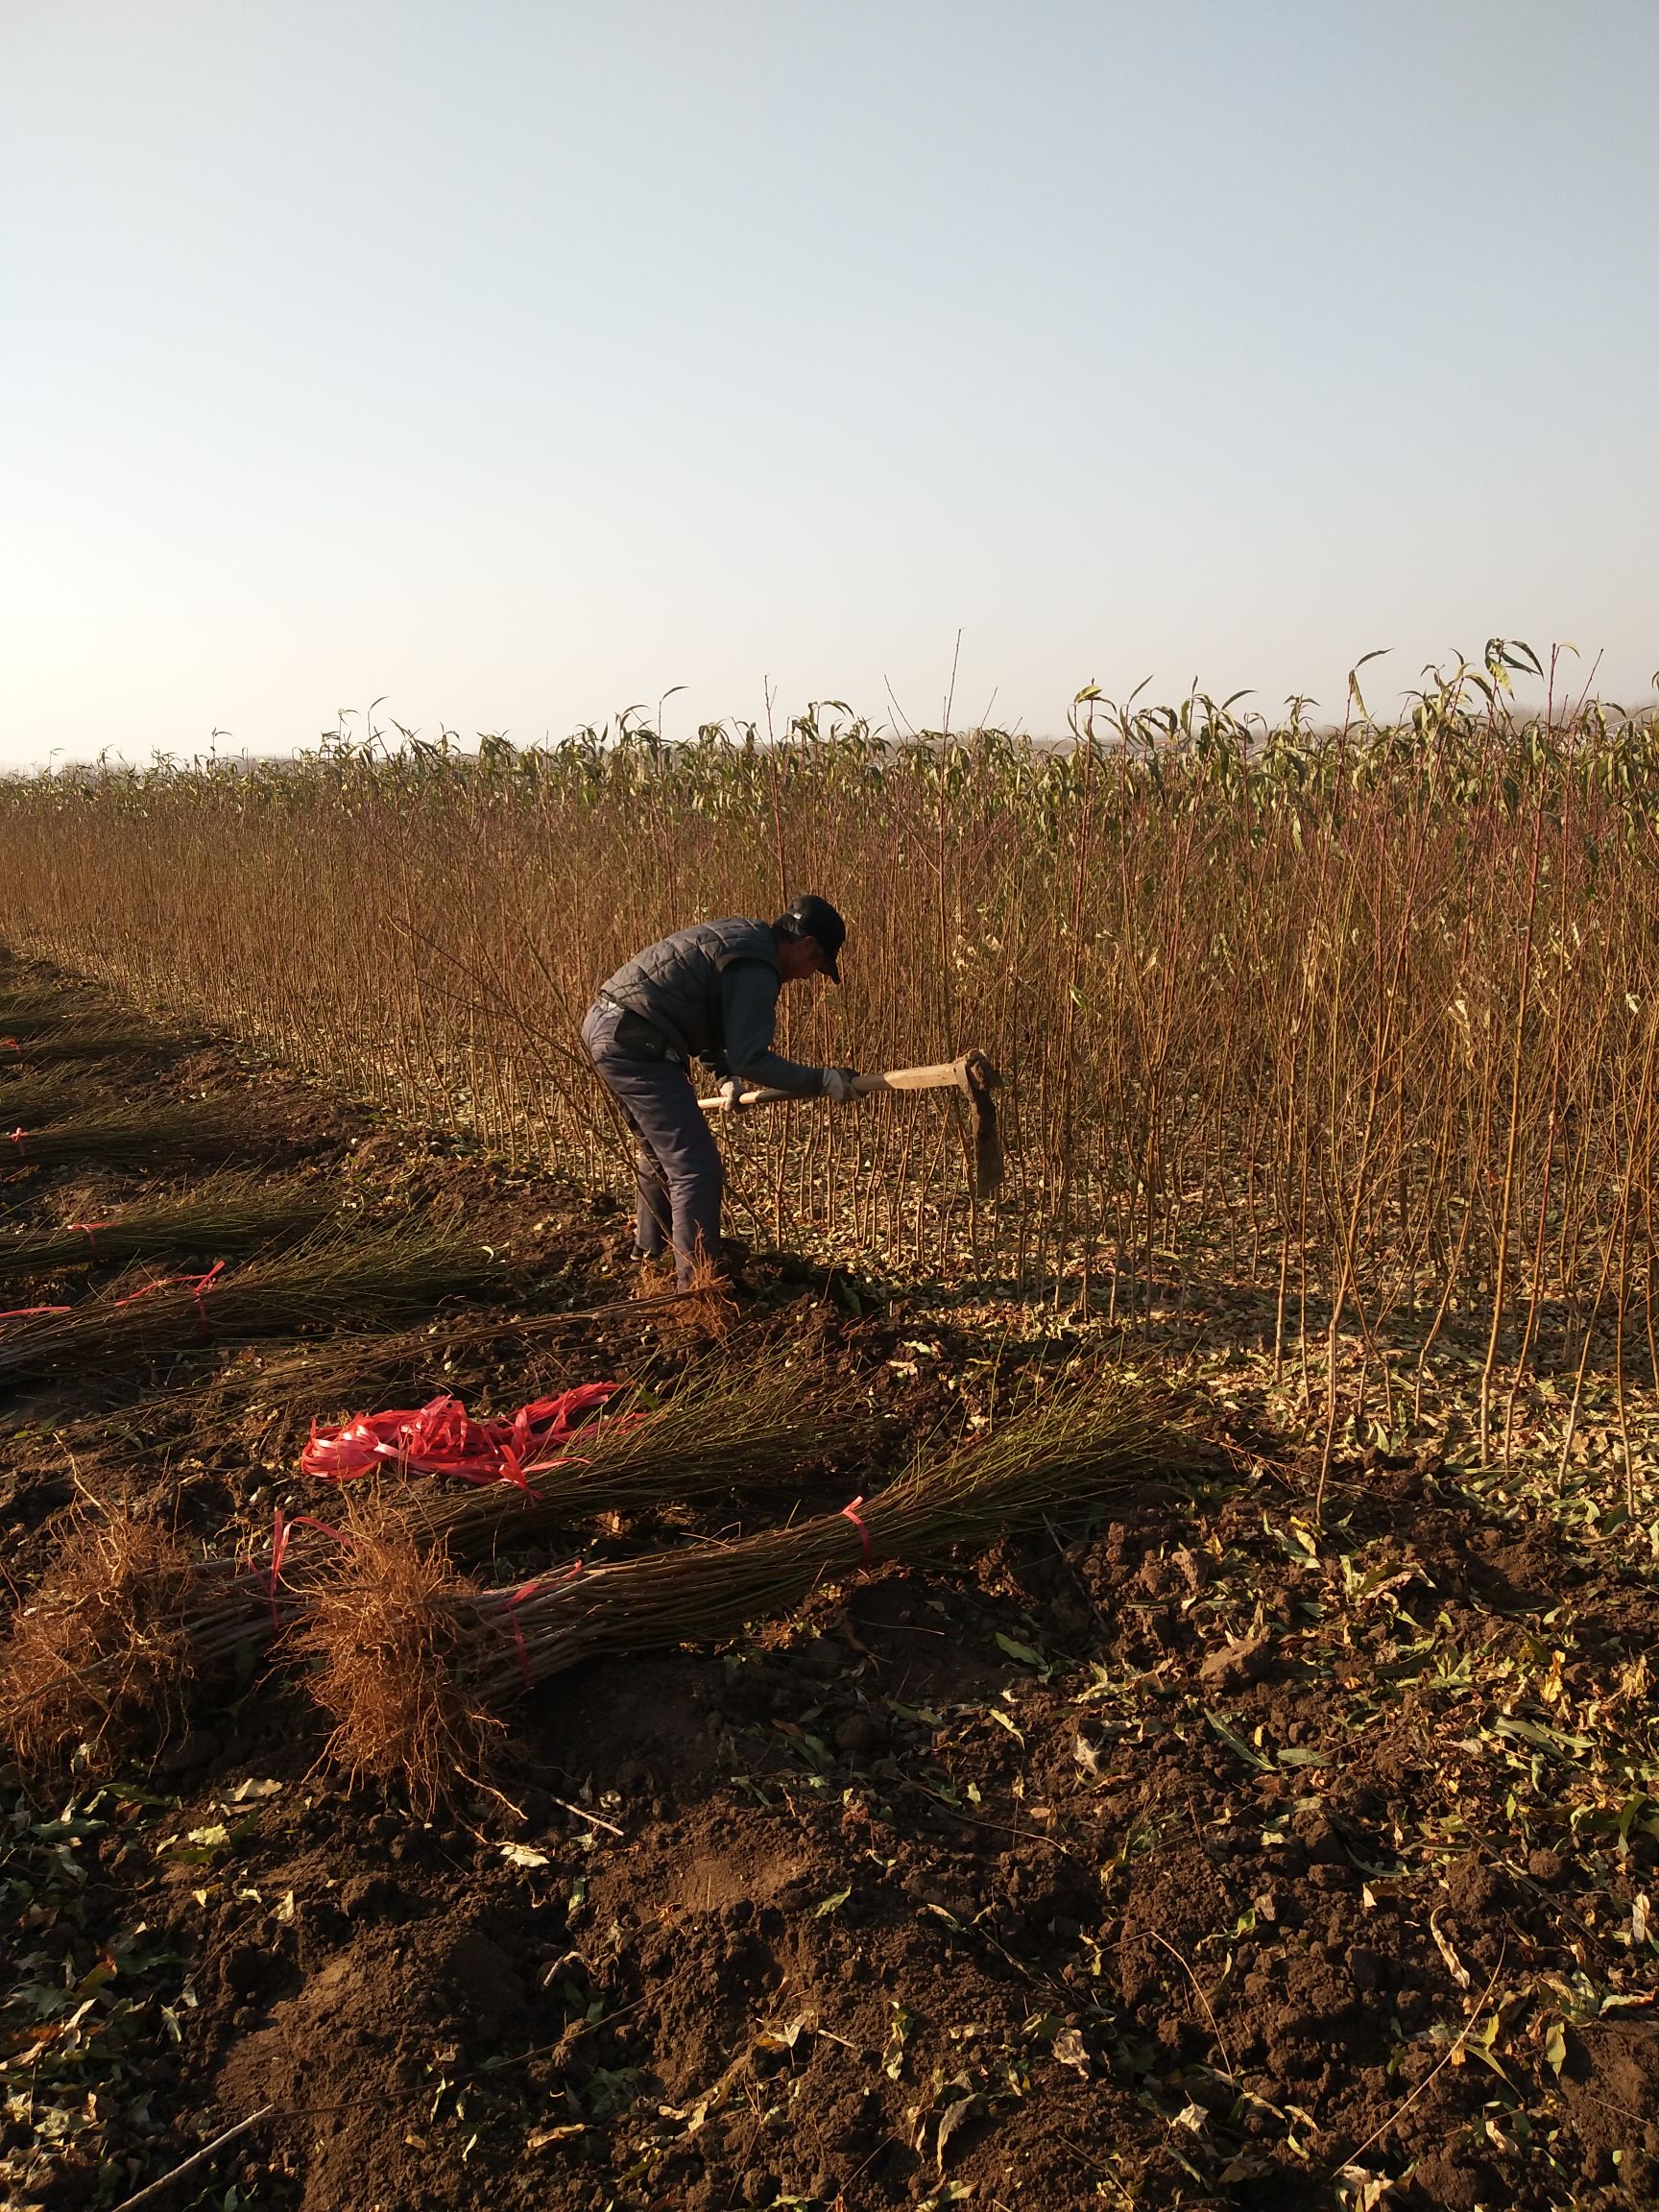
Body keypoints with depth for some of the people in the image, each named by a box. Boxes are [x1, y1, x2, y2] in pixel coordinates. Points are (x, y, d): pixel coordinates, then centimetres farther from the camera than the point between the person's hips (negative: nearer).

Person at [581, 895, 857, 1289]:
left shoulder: (742, 934, 17)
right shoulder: (756, 970, -14)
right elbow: (750, 1058, -20)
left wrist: (724, 1074, 14)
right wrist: (821, 1081, -17)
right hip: (634, 1044, -11)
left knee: (659, 1151, 28)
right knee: (696, 1168, -8)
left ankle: (652, 1245, 45)